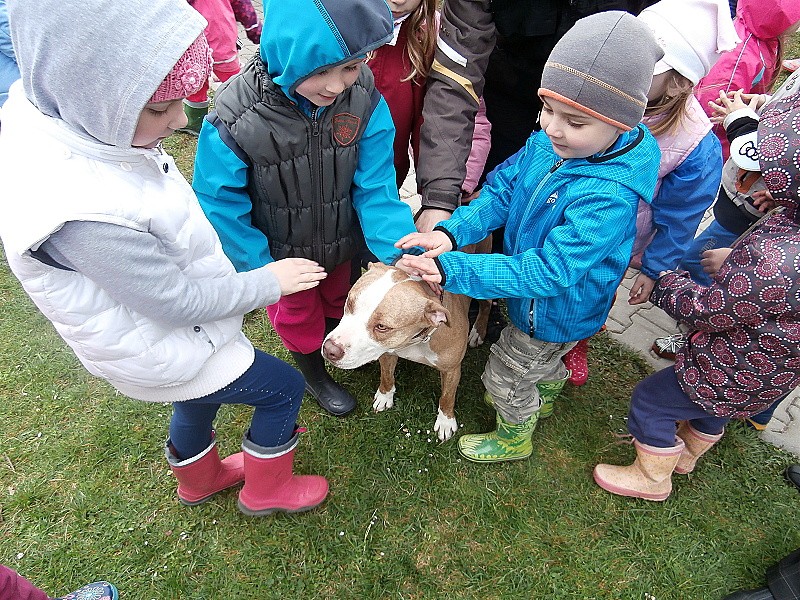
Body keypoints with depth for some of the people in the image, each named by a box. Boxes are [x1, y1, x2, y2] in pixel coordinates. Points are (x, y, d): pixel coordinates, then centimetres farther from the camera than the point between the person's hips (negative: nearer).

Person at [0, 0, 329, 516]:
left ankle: (200, 478, 59)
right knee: (284, 387, 8)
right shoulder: (84, 216, -40)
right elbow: (178, 302, -28)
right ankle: (265, 490, 34)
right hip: (159, 352, -8)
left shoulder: (57, 113, -13)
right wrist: (268, 283, -16)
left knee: (201, 400, 30)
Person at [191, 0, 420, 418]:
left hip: (341, 240, 3)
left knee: (338, 298, 31)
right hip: (282, 251, -3)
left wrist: (402, 249, -33)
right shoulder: (234, 118, -32)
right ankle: (313, 372, 56)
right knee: (297, 312, 24)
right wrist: (258, 267, -15)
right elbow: (221, 204, -20)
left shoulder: (364, 97, -24)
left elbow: (375, 184, -21)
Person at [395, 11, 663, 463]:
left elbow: (548, 270, -38)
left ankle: (514, 439, 48)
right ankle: (548, 390, 69)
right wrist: (451, 231, -27)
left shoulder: (610, 197, -37)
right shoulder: (548, 143, -17)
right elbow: (503, 189, -10)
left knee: (505, 375, 16)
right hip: (532, 291, 7)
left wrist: (453, 270, -42)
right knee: (542, 356, 34)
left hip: (556, 311, -6)